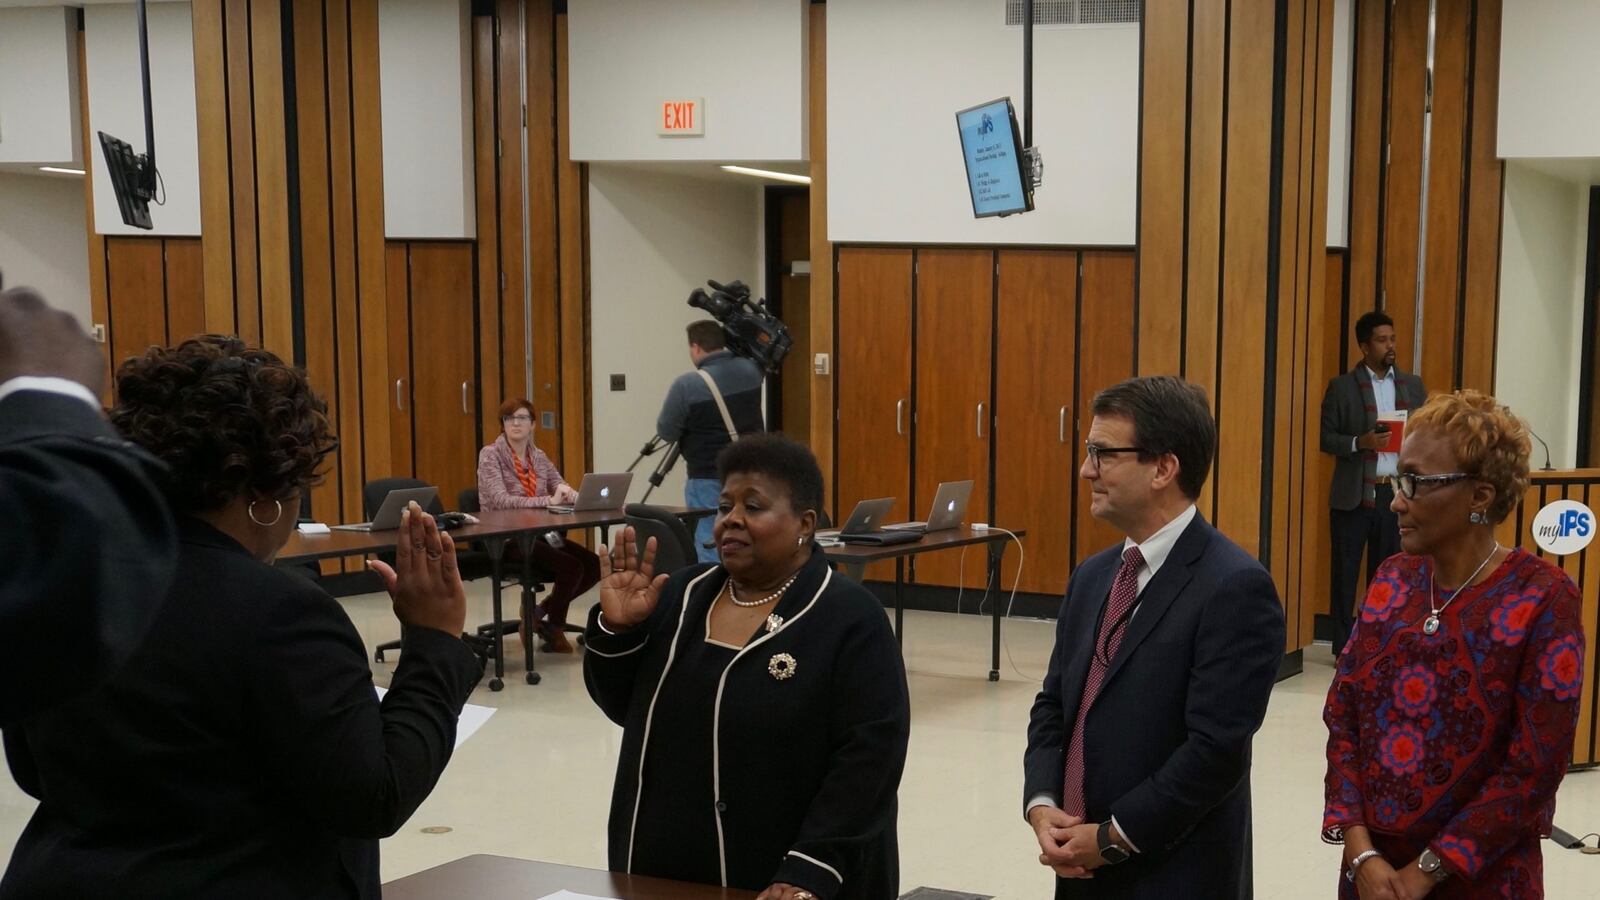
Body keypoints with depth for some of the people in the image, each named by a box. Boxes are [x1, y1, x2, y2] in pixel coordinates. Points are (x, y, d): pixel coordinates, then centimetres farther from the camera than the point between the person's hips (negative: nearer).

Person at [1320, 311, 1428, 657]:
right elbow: (1326, 437, -3)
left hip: (1396, 493, 3)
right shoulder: (1342, 387, -1)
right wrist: (1360, 442, -19)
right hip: (1353, 494, -3)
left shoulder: (1413, 385, 9)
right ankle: (1343, 647, 8)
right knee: (1346, 571, 2)